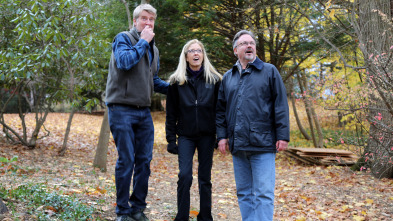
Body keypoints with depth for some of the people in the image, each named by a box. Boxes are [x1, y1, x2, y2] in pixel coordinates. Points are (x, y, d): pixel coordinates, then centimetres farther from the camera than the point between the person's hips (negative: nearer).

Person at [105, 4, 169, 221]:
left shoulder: (153, 49, 18)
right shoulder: (124, 38, -3)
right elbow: (124, 61, -23)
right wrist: (142, 41, -13)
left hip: (144, 112, 7)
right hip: (122, 110, -6)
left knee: (144, 160, 6)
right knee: (126, 160, -4)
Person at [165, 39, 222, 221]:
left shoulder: (214, 80, 3)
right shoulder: (177, 81, 2)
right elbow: (171, 113, 3)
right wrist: (171, 139, -1)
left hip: (207, 136, 1)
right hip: (186, 136, 0)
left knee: (205, 178, 6)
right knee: (185, 175, -10)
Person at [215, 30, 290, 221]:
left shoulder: (269, 71, 3)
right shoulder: (228, 77, 15)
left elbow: (281, 106, -2)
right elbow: (221, 110, 16)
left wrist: (283, 136, -8)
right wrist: (222, 135, 7)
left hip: (263, 145, -4)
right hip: (238, 146, 5)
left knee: (264, 194, -5)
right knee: (244, 193, 12)